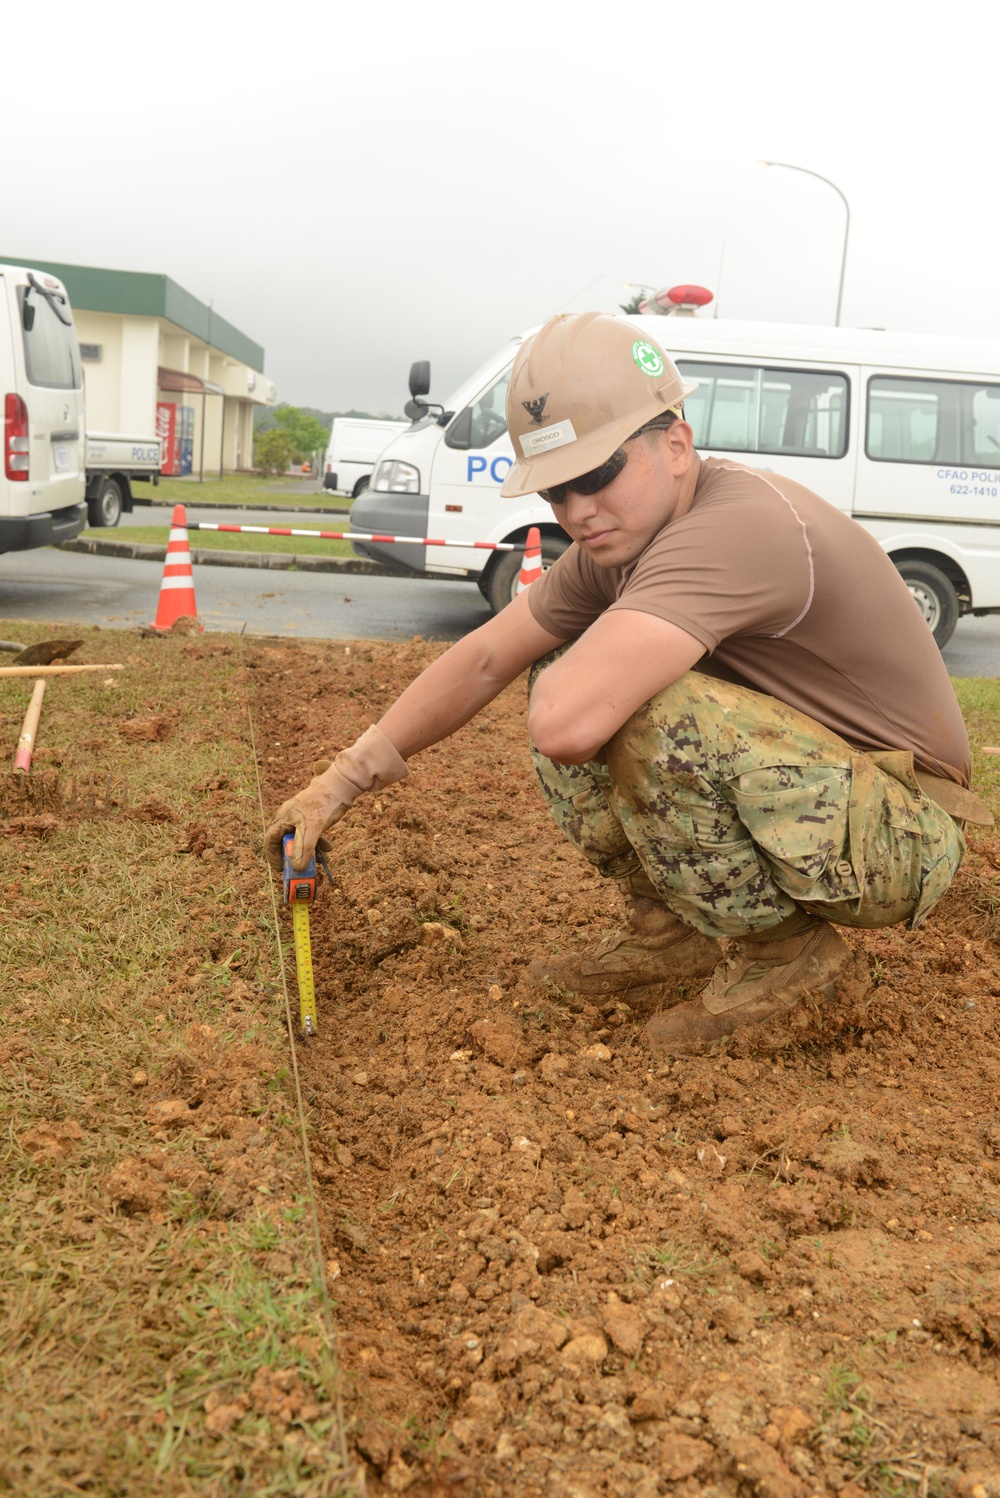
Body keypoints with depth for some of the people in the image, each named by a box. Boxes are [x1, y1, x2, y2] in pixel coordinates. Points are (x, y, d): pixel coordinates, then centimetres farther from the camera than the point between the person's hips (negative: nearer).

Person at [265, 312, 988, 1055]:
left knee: (637, 712, -32)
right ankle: (670, 931, 9)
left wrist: (570, 676, -16)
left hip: (900, 829, -8)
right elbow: (486, 660, 5)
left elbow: (564, 725, -42)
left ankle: (785, 950, -8)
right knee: (567, 677, 1)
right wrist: (342, 781, 2)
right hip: (796, 785, 9)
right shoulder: (620, 534, -1)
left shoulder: (739, 527, -31)